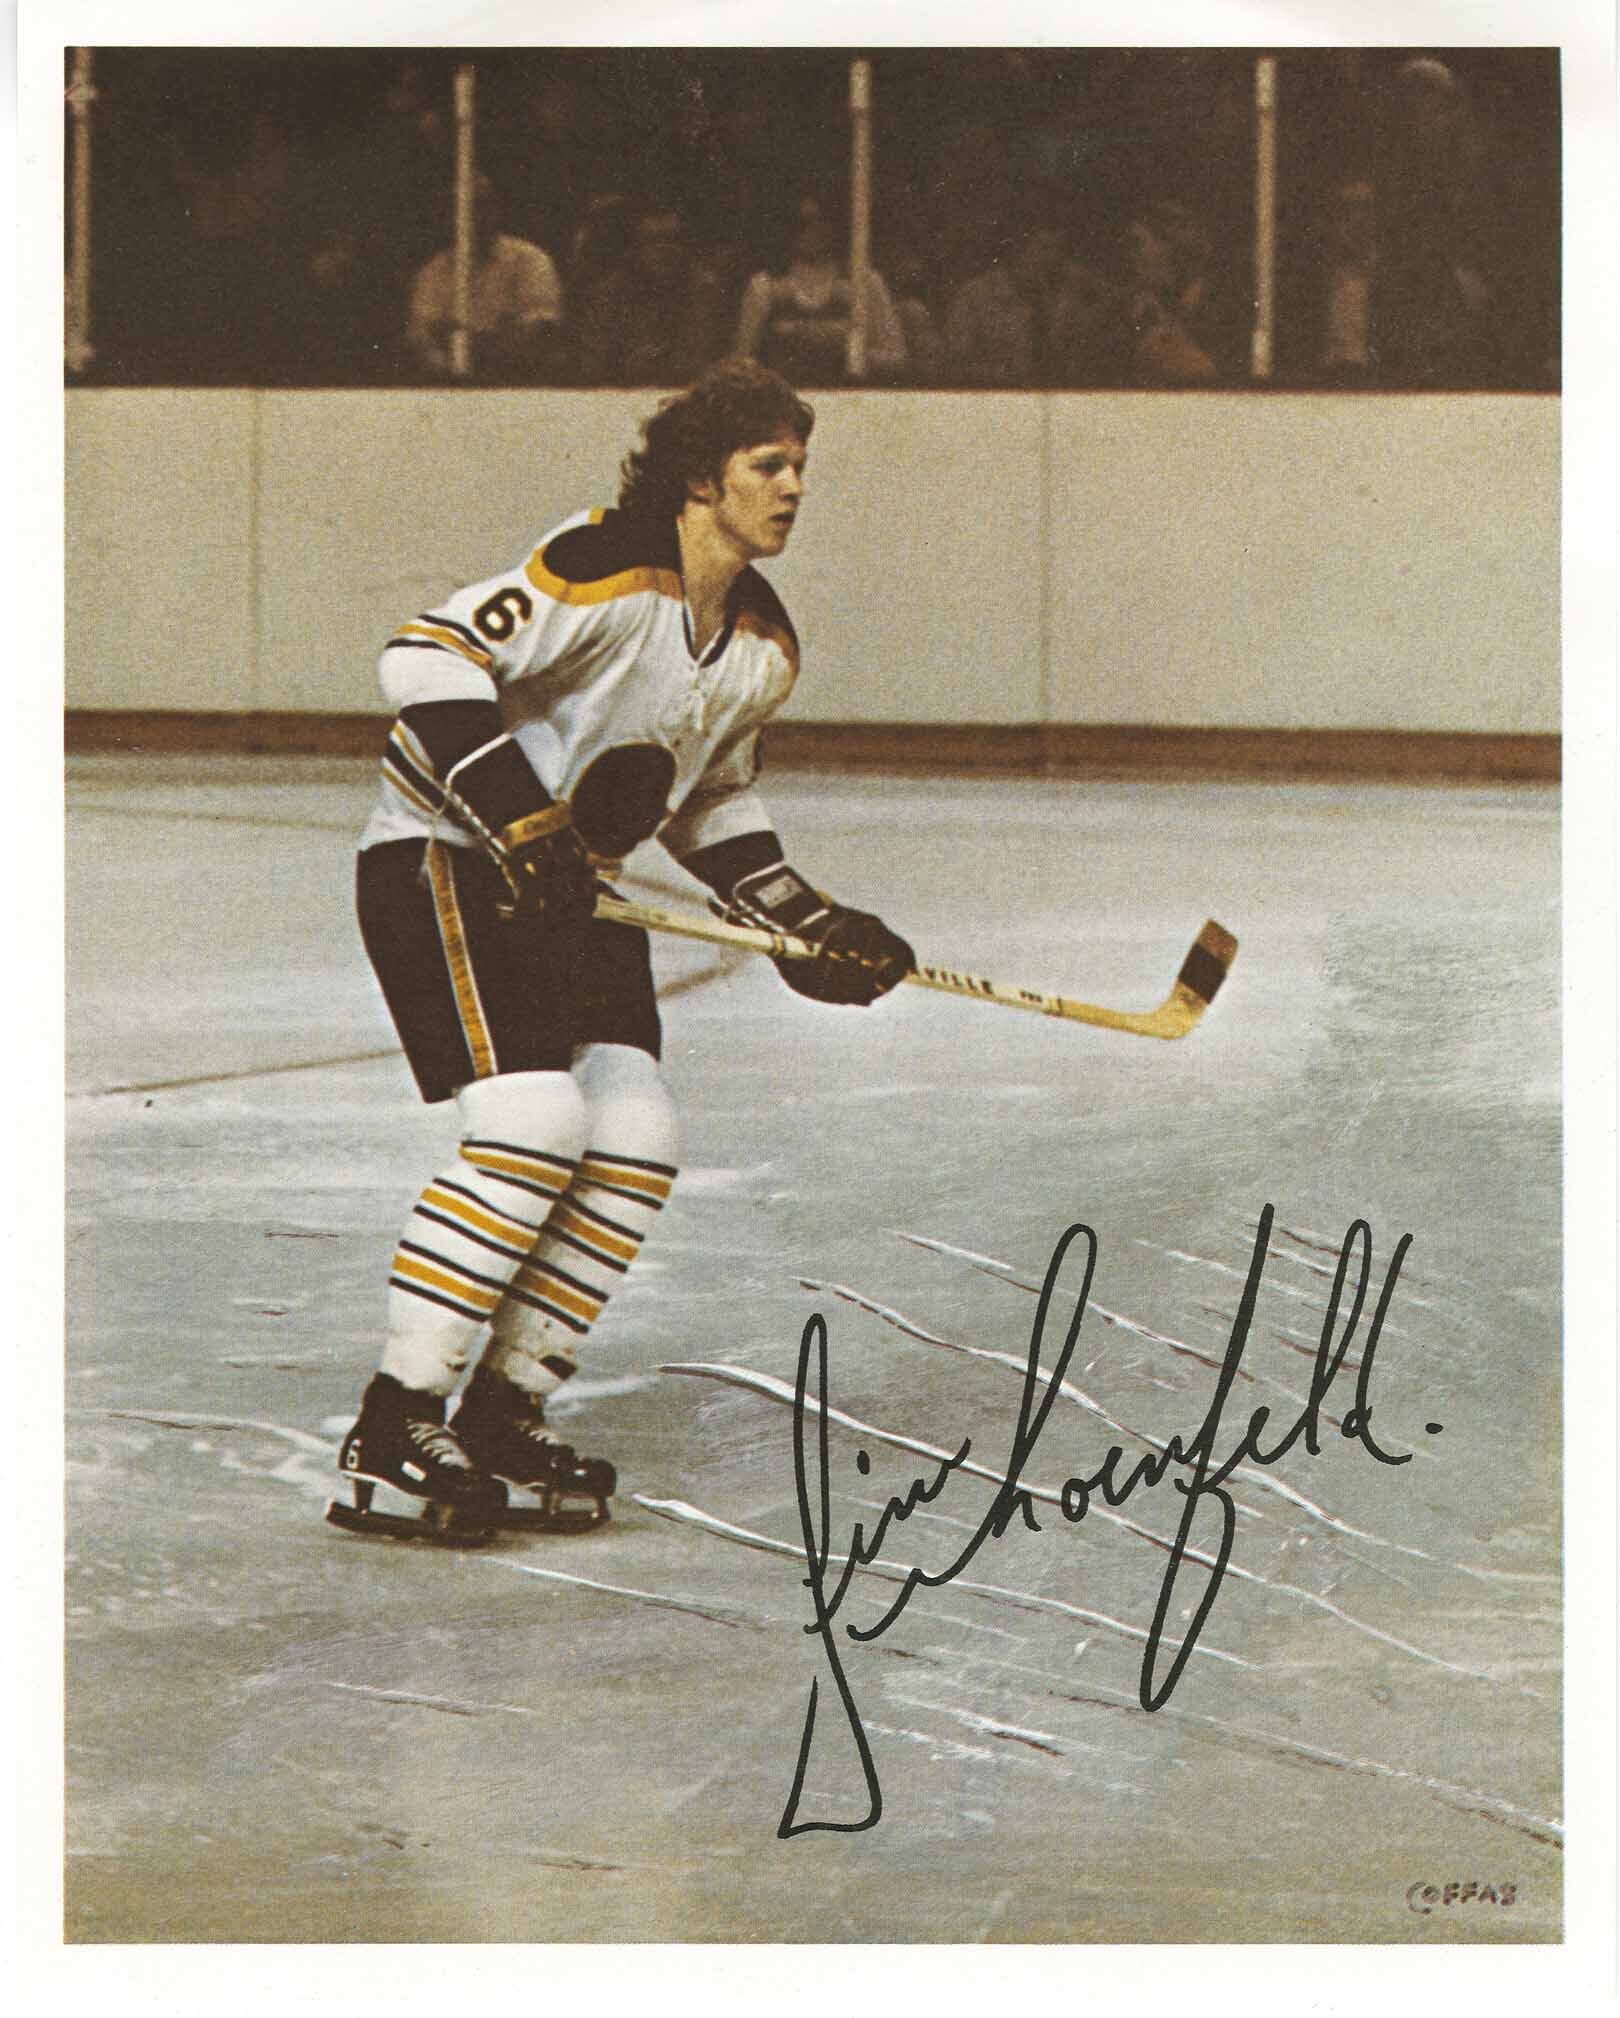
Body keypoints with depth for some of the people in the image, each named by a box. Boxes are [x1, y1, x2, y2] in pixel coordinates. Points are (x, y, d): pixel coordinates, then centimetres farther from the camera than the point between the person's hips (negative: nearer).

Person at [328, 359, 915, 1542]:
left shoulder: (763, 645, 6)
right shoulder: (607, 576, -21)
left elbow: (712, 798, 21)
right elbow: (429, 657, -28)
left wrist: (805, 922, 12)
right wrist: (521, 824, -32)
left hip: (574, 888, 9)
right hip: (445, 860, -9)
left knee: (637, 1145, -2)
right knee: (533, 1123, -23)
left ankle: (504, 1417, 8)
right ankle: (394, 1430, -18)